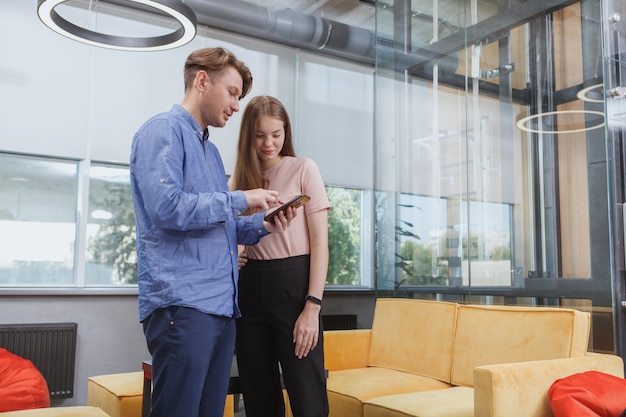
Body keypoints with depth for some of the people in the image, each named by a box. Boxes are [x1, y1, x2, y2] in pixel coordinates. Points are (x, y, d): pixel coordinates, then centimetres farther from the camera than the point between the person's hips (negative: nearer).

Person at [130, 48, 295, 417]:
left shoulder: (210, 149, 22)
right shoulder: (164, 131, -4)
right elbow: (166, 208, -18)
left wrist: (262, 226, 7)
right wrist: (239, 200, -10)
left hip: (222, 304, 9)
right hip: (182, 302, -9)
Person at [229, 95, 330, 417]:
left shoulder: (303, 169, 1)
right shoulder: (238, 179, 12)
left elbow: (320, 242, -4)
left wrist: (312, 307, -13)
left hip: (293, 282, -4)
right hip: (249, 287, 4)